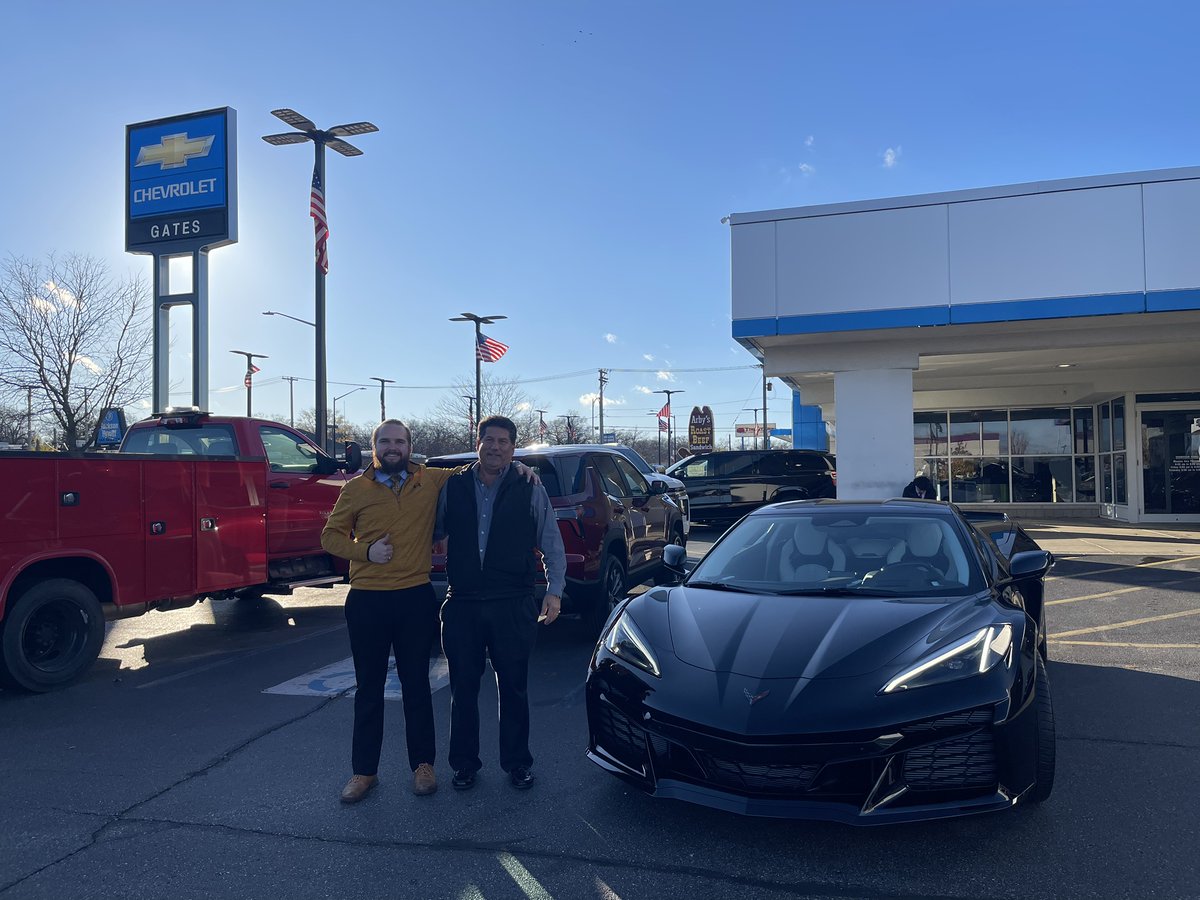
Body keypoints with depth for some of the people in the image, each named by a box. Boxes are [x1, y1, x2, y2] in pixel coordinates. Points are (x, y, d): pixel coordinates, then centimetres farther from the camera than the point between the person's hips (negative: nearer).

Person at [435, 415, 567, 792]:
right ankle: (464, 764, 28)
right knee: (463, 689, 11)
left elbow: (552, 546, 4)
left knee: (513, 689, 9)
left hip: (513, 606, -1)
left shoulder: (530, 490, 1)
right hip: (462, 605, 2)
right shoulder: (452, 487, 5)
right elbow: (434, 533, 14)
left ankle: (517, 763, 26)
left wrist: (554, 591, -4)